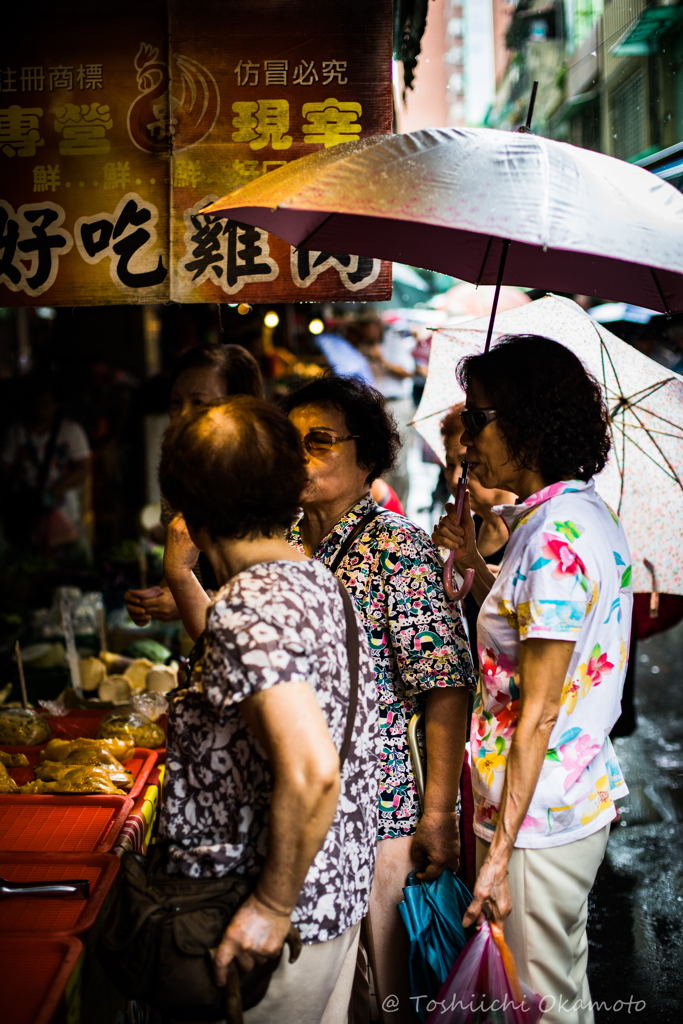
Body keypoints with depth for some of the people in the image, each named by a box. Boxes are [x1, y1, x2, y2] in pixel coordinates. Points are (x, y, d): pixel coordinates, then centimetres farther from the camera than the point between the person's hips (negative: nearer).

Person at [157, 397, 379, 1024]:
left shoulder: (248, 608, -24)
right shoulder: (317, 580, 5)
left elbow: (311, 770, -33)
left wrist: (272, 908, -22)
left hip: (283, 917, -9)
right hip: (338, 890, 9)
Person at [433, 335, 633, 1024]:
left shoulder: (556, 535, -22)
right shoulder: (586, 513, 8)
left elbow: (538, 715, -23)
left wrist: (499, 852, -20)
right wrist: (474, 564, 10)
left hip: (538, 818, -10)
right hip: (583, 797, 10)